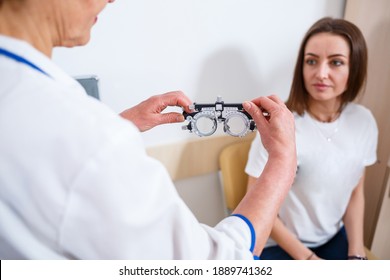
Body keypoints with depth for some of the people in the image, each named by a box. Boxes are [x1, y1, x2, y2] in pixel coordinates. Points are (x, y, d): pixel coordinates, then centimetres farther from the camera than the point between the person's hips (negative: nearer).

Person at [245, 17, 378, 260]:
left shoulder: (364, 122, -8)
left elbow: (356, 193, 4)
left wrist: (356, 254, -4)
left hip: (334, 238, 4)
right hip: (278, 244, -4)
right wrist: (307, 259, -12)